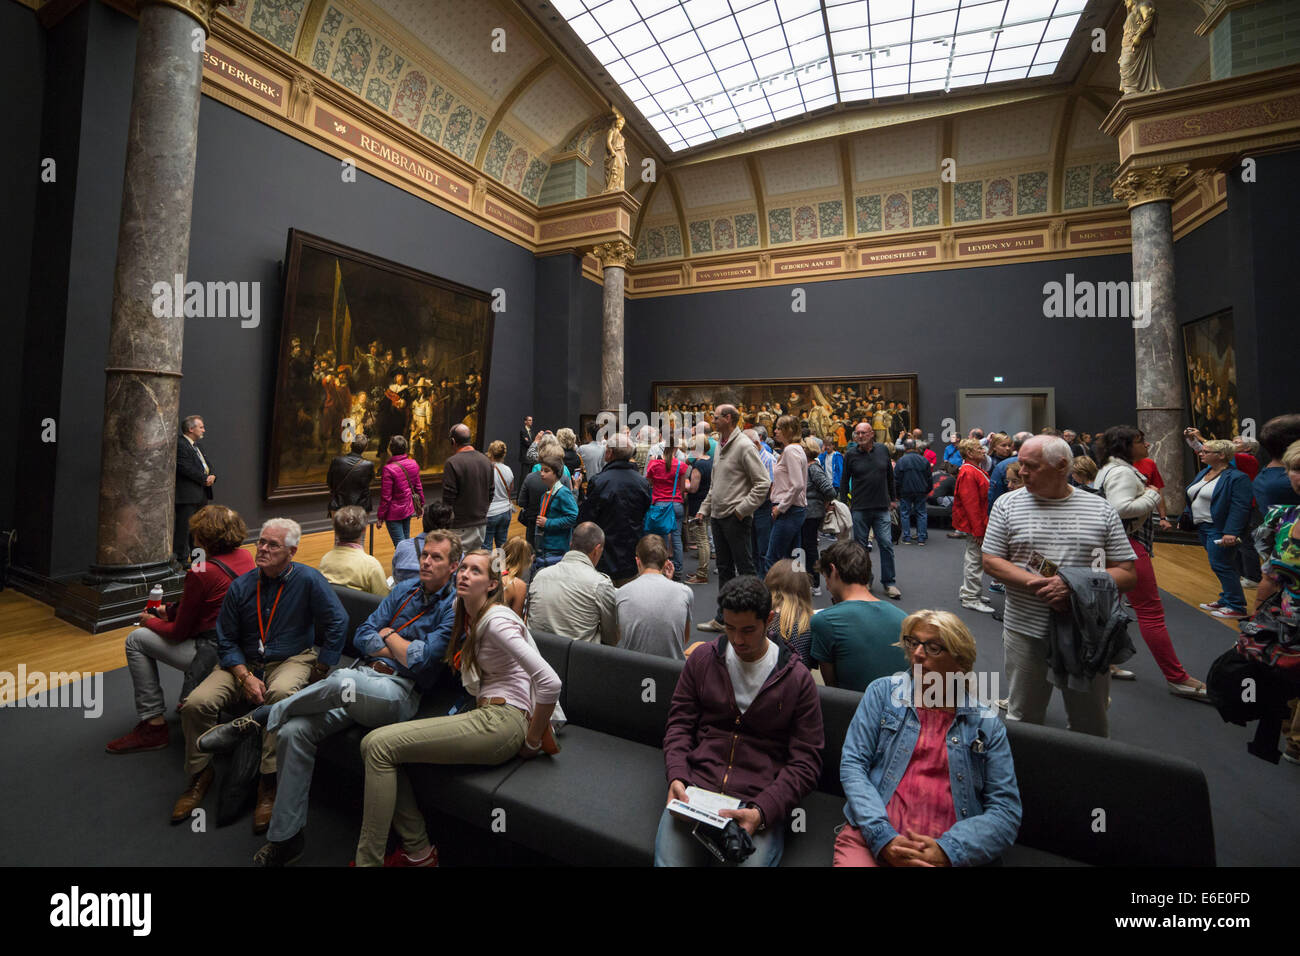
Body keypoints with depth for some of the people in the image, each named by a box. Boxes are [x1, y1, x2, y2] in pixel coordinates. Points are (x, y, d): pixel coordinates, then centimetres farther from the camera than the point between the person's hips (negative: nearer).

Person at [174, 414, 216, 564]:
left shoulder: (196, 445, 18)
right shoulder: (179, 444, -12)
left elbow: (207, 464, 18)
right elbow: (186, 469, -21)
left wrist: (212, 476, -2)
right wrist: (205, 478, -13)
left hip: (201, 494, 10)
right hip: (187, 495, -10)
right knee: (184, 527, -4)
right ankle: (181, 559, 3)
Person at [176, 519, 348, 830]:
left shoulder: (308, 580, -10)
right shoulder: (240, 586, 1)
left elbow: (337, 623, -10)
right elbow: (226, 641, 5)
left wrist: (319, 670, -10)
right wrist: (245, 677, -10)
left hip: (292, 659, -4)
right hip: (244, 663, 4)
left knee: (282, 693, -35)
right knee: (195, 704, -16)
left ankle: (269, 782, -19)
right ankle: (200, 774, 13)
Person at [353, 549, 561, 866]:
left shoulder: (496, 620, -16)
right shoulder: (466, 618, 13)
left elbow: (550, 683, -23)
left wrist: (533, 741, -12)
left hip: (502, 721, -9)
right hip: (483, 715, 9)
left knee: (380, 745, -12)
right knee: (372, 742, 2)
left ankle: (368, 859, 1)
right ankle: (417, 851, 8)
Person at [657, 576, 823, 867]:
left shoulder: (797, 679, -1)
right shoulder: (702, 660, 5)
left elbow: (805, 762, -2)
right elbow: (679, 724, 10)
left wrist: (762, 811, -15)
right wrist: (676, 775, -8)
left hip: (760, 803, -1)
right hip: (695, 789, 2)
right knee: (668, 860, -18)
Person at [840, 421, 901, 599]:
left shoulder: (883, 450, 5)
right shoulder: (850, 455, 0)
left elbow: (890, 476, 14)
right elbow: (844, 481, 5)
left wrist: (893, 498, 15)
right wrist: (843, 504, 2)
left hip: (882, 508, 1)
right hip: (859, 508, -1)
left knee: (886, 544, -1)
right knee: (860, 546, 6)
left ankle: (889, 583, 11)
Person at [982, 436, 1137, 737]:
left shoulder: (1101, 509, 1)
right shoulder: (1007, 504, 0)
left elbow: (1127, 574, -1)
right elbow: (991, 560, -2)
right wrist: (1039, 585, -17)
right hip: (1026, 631, 0)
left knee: (1092, 725, 17)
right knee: (1023, 718, 14)